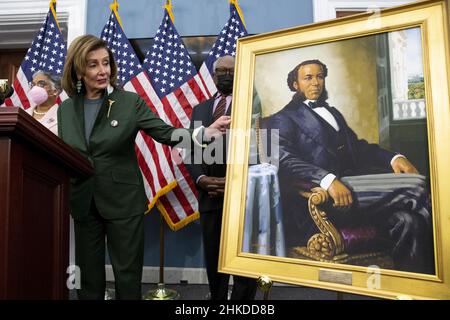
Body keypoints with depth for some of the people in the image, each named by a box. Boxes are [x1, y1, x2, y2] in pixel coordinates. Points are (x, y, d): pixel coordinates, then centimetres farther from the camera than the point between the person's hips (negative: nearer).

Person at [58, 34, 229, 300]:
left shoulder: (130, 102, -4)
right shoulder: (66, 109, 6)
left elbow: (166, 133, -11)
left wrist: (206, 132, -27)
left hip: (124, 202, -3)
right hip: (82, 204, 3)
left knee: (128, 275, 6)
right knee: (88, 275, 13)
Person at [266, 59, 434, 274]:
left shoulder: (332, 111, 32)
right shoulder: (283, 119, 7)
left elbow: (357, 145, 25)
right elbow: (285, 159, -11)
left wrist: (392, 158, 4)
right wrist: (328, 179, -28)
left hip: (352, 180, 7)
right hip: (323, 193, -7)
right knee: (416, 185, -20)